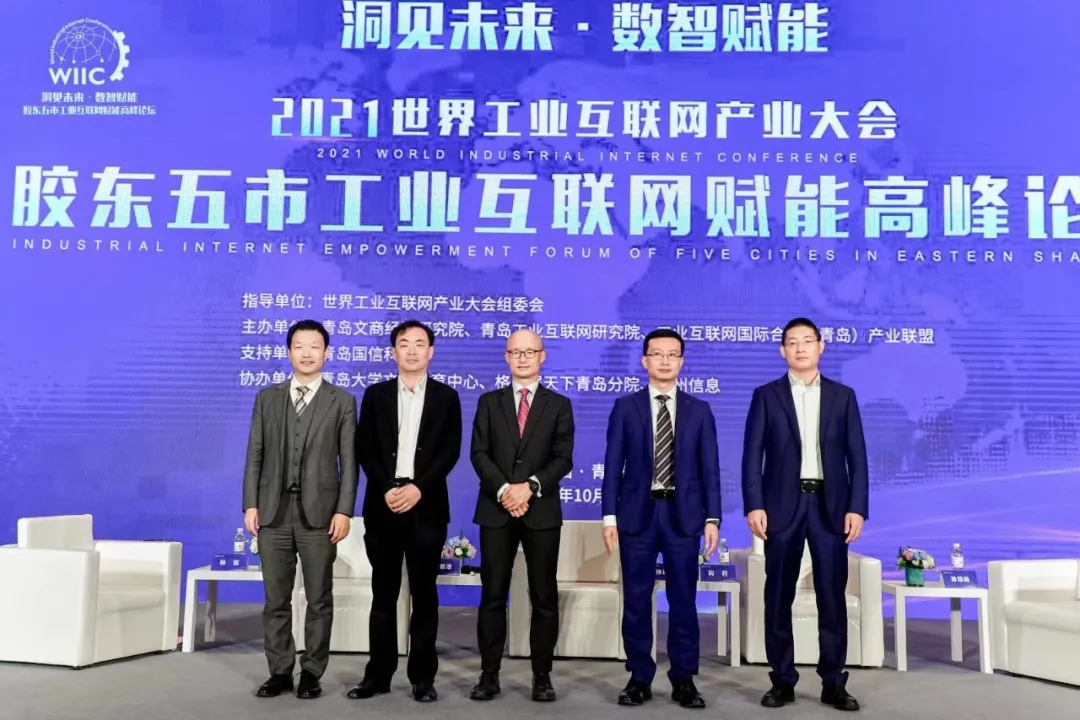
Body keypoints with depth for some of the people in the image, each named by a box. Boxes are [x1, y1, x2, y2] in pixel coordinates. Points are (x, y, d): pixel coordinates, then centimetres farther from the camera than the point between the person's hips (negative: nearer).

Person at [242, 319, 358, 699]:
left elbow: (349, 461, -1)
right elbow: (255, 455, 8)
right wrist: (251, 504, -1)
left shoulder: (342, 401, 4)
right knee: (276, 600, 8)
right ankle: (280, 672, 19)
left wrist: (344, 510, -9)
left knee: (319, 600, 4)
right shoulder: (267, 397, 11)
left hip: (319, 514, -2)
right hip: (274, 512, 2)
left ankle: (312, 672, 15)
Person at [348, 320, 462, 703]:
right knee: (383, 592, 7)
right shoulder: (375, 395, 10)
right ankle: (378, 673, 14)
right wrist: (387, 489, -11)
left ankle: (422, 675, 12)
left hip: (426, 505, -1)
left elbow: (450, 451, -3)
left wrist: (418, 488, -15)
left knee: (424, 591, 4)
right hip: (383, 504, 1)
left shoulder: (446, 396, 6)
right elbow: (364, 450, 3)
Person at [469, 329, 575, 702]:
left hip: (542, 511, 0)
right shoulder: (489, 402, 11)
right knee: (492, 595, 3)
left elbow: (563, 458, -1)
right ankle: (489, 674, 11)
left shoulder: (559, 404, 8)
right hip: (495, 510, 1)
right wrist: (504, 489, -14)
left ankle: (542, 676, 13)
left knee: (544, 597, 3)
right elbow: (479, 453, 1)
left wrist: (531, 486, -16)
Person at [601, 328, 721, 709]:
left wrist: (712, 518, -3)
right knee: (636, 600, 5)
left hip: (683, 515, 1)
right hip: (637, 514, 0)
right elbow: (613, 464, 1)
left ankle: (683, 680, 15)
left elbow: (709, 468, 4)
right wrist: (609, 516, -5)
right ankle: (639, 678, 17)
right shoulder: (625, 407, 4)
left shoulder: (699, 410, 7)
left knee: (683, 600, 4)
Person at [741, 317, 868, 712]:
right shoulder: (766, 396, 5)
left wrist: (856, 508, -4)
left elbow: (856, 457, 5)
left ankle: (833, 683, 13)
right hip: (783, 505, 0)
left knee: (832, 596, 3)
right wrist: (754, 505, -10)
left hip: (830, 505, 1)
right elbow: (752, 455, 0)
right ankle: (782, 680, 14)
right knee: (779, 597, 4)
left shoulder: (843, 395, 9)